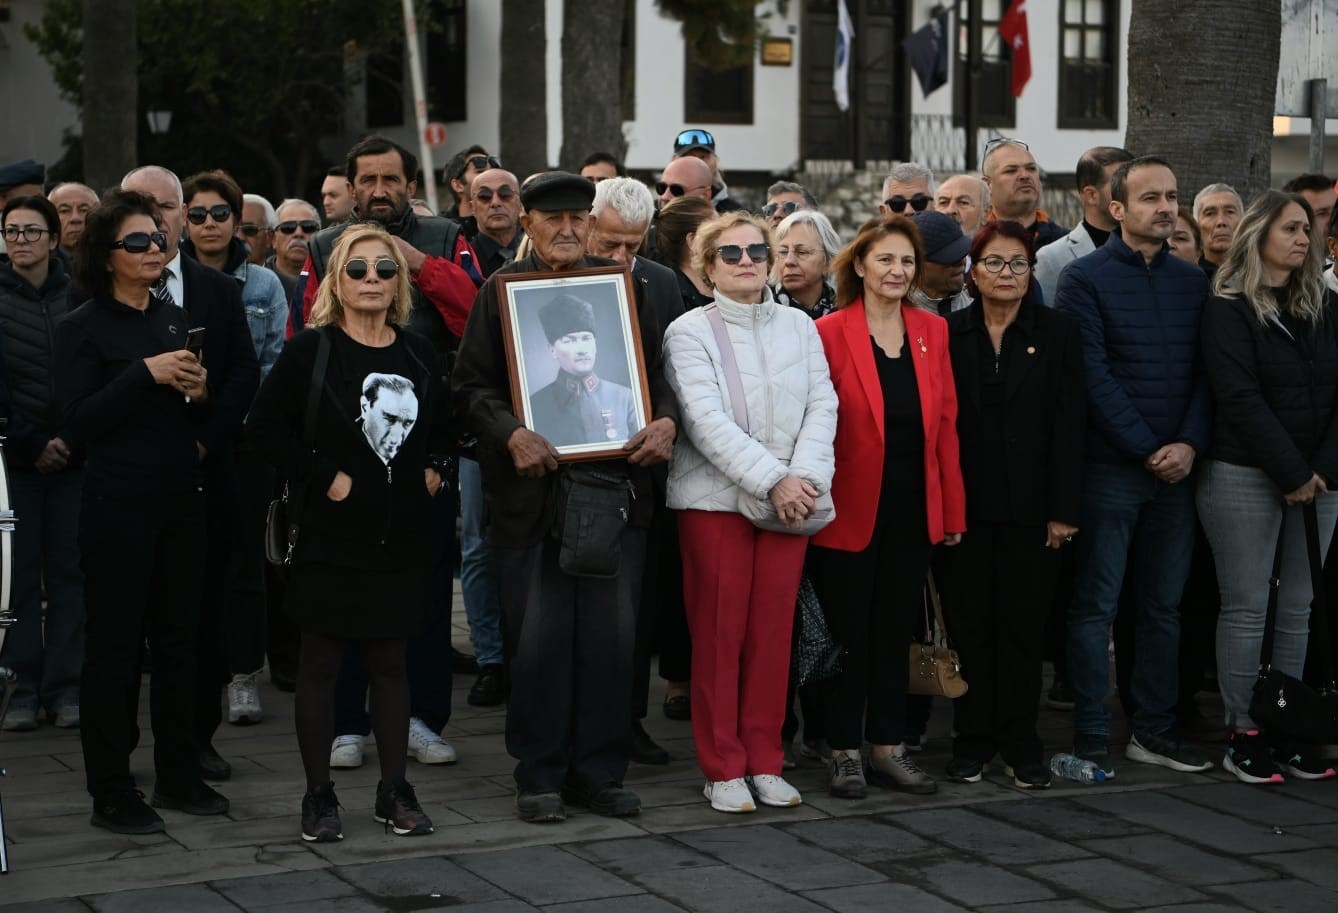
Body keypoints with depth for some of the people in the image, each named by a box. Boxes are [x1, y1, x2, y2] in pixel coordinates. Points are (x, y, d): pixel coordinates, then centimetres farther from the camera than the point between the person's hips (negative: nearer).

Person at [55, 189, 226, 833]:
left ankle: (179, 775, 22)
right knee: (114, 644, -1)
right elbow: (81, 420, -14)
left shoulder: (173, 319, 13)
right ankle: (110, 792, 6)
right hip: (118, 507, -6)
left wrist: (201, 391, -2)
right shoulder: (83, 328, -5)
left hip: (180, 501, 6)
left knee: (180, 637, 11)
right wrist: (146, 374, -20)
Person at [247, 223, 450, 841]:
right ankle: (318, 796, 11)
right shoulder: (311, 351, -5)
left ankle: (394, 791, 18)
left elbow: (442, 425, 23)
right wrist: (321, 475, -13)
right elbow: (264, 427, -10)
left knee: (391, 661, 10)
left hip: (402, 534, 4)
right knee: (320, 662, 3)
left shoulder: (417, 354, 9)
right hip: (333, 533, -4)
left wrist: (432, 467, 6)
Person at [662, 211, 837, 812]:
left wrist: (804, 477, -12)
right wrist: (772, 481, -18)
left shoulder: (798, 326, 11)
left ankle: (764, 763, 14)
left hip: (791, 499, 3)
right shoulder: (689, 332, -2)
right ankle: (723, 769, 8)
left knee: (773, 633, 5)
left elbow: (822, 406, 4)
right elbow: (707, 420, -12)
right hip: (714, 498, -3)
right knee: (718, 634, 0)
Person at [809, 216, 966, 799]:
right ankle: (844, 752, 14)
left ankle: (889, 748, 21)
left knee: (896, 630, 12)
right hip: (852, 509, -4)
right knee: (848, 634, 4)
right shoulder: (830, 333, -8)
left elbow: (946, 425, 6)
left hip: (913, 509, 4)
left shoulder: (932, 332, 6)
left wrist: (952, 510, 4)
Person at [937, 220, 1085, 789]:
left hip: (1031, 508, 0)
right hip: (965, 504, 0)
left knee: (1023, 625, 3)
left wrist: (1064, 509, -6)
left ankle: (1020, 743, 14)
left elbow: (1069, 423, 0)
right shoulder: (947, 335, 5)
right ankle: (972, 742, 14)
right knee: (969, 624, 3)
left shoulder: (1057, 334, 4)